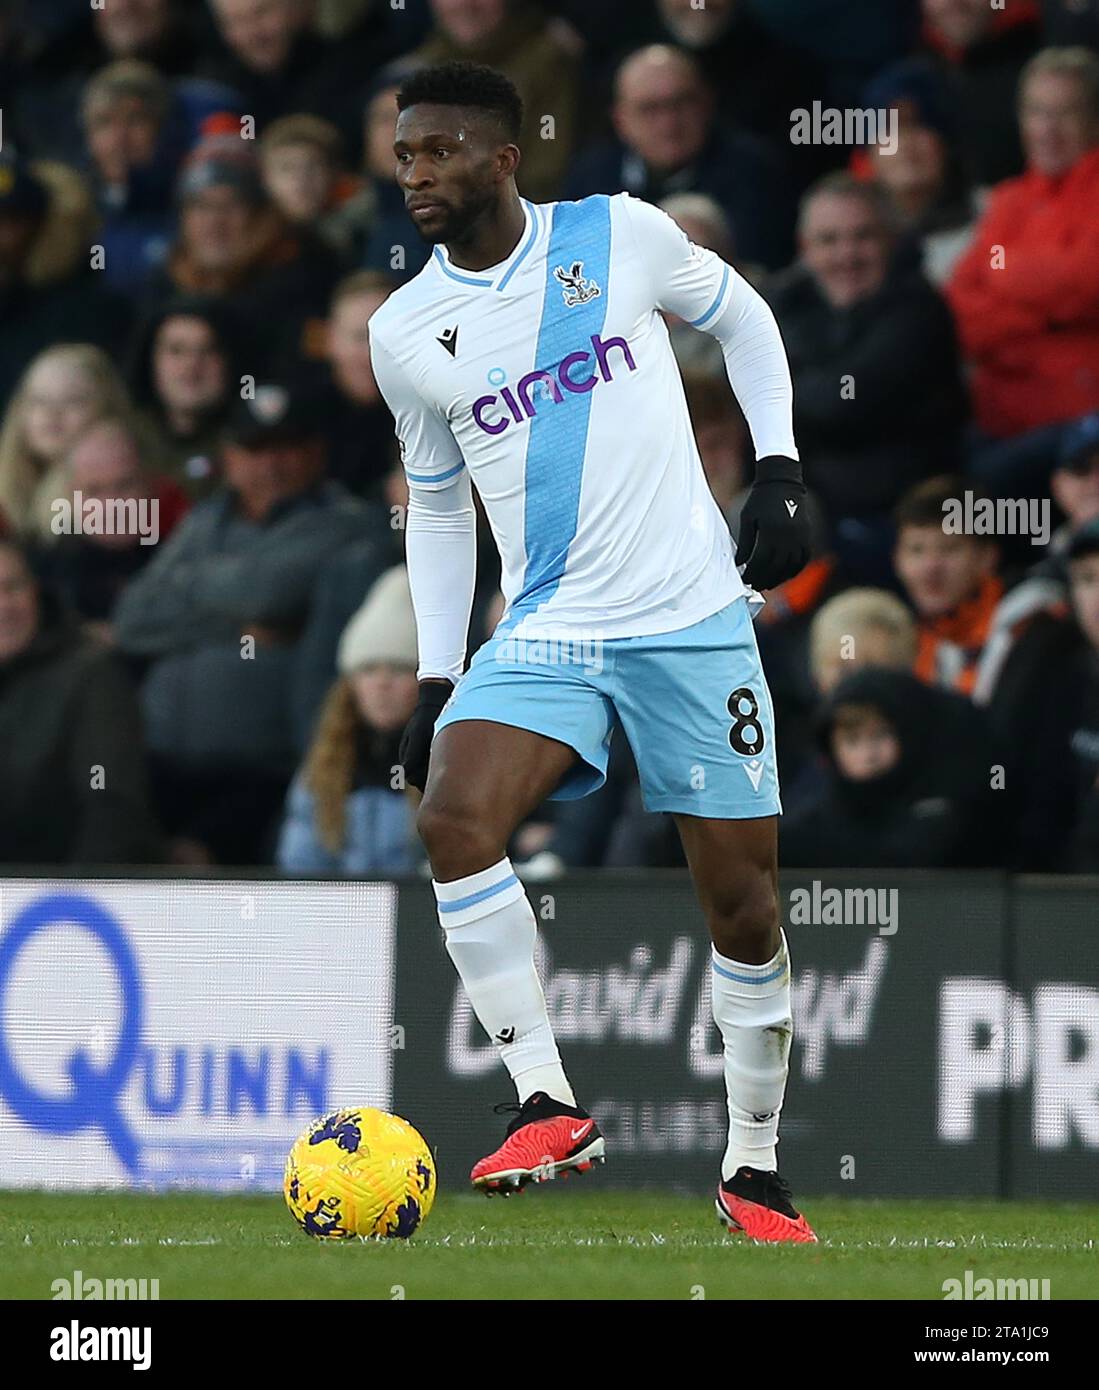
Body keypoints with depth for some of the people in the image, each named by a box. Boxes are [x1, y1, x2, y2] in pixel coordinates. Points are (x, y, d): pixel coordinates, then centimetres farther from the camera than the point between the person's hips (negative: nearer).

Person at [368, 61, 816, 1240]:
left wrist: (778, 470, 2)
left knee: (742, 901, 1)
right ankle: (547, 1104, -19)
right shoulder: (405, 334, 3)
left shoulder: (621, 237, -3)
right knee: (452, 821, -25)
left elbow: (740, 316, 14)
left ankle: (754, 1169, 18)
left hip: (694, 617, -1)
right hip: (543, 634, 1)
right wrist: (436, 681, 11)